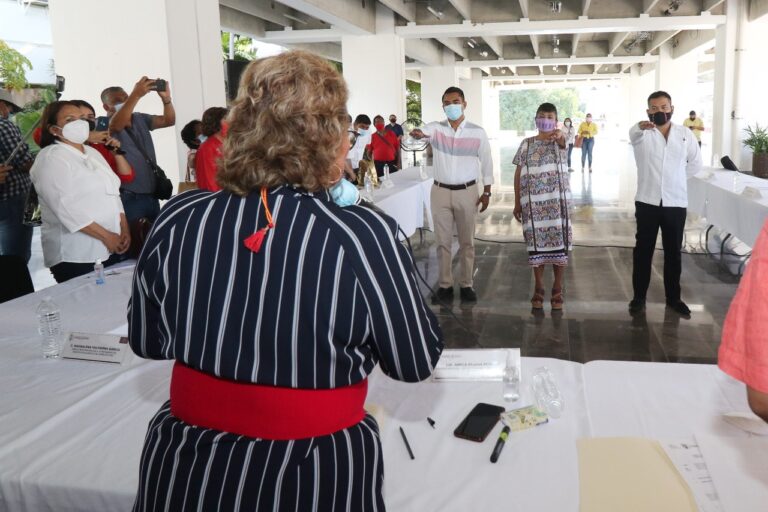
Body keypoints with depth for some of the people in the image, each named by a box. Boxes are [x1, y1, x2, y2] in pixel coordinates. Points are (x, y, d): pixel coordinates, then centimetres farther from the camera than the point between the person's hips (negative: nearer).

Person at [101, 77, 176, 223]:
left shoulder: (140, 119, 14)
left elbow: (169, 120, 5)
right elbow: (116, 125, -28)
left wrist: (166, 98, -14)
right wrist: (136, 95, -36)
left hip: (151, 195, 7)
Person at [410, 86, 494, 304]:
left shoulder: (478, 132, -1)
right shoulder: (436, 128, -1)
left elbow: (486, 163, 5)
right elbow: (426, 131, -25)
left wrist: (487, 192, 2)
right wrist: (418, 132, -49)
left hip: (467, 191, 0)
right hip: (440, 191, 1)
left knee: (467, 242, 7)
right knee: (443, 241, 7)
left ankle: (466, 285, 19)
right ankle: (445, 286, 17)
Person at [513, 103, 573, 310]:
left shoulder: (559, 142, 1)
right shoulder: (527, 144, 5)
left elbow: (563, 142, -26)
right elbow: (518, 174, 8)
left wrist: (561, 137, -51)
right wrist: (517, 203, 5)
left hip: (557, 201, -1)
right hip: (533, 203, 1)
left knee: (559, 243, 2)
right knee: (536, 245, 6)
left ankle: (557, 290, 16)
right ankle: (538, 289, 19)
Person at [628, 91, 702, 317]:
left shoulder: (685, 134, 6)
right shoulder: (642, 133, -3)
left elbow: (695, 164, 15)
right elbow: (634, 134, -29)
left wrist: (675, 178, 5)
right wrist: (641, 127, -52)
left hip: (676, 202, 2)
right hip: (647, 201, -2)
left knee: (673, 252, 10)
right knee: (643, 250, 5)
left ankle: (673, 297, 22)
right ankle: (639, 296, 15)